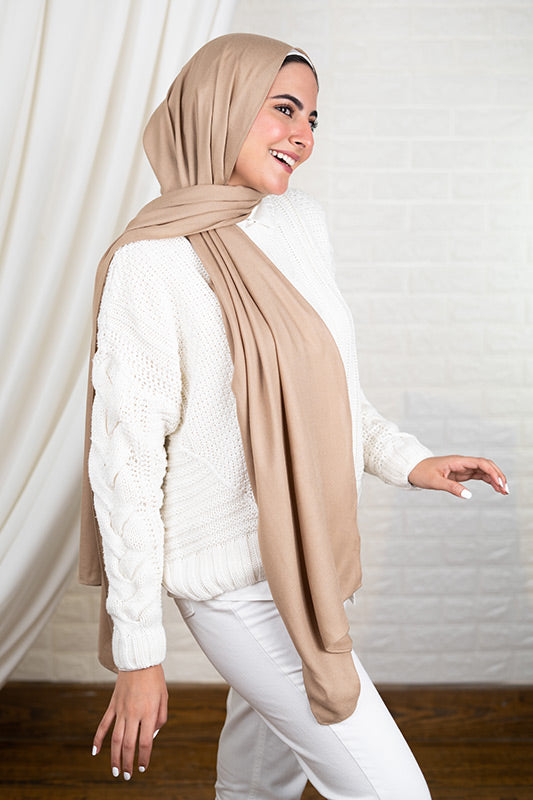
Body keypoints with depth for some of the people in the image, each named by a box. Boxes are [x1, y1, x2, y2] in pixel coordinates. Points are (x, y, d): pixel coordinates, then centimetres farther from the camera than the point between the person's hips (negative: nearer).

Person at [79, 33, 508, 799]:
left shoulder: (302, 221, 3)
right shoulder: (152, 262, -19)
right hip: (240, 583, -7)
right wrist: (138, 654, -14)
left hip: (316, 557, 7)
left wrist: (406, 459, 5)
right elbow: (125, 459, -18)